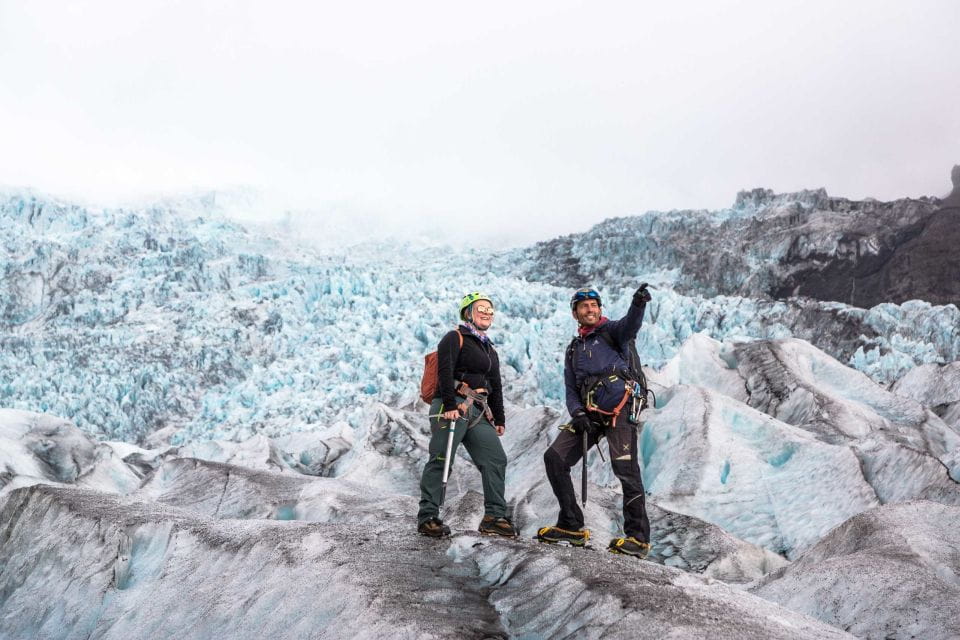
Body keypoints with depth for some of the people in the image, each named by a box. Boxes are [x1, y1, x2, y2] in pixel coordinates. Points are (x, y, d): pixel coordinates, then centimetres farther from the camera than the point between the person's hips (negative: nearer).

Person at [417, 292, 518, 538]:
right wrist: (450, 405, -23)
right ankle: (427, 517, -4)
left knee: (496, 459, 0)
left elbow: (496, 388, 28)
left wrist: (499, 420, 20)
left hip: (479, 413, 8)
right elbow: (445, 372, -13)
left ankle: (494, 517, 2)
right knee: (441, 461, -9)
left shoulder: (490, 350, 26)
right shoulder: (455, 338, 0)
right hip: (451, 408, -8)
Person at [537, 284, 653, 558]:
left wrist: (639, 304, -39)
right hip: (589, 414, 6)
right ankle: (572, 527, 4)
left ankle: (638, 538, -11)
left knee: (626, 469, -15)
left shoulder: (611, 331, 9)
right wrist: (577, 414, -4)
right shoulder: (573, 350, 25)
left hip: (619, 408, -6)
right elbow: (571, 390, 18)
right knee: (554, 457, -2)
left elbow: (630, 326, -16)